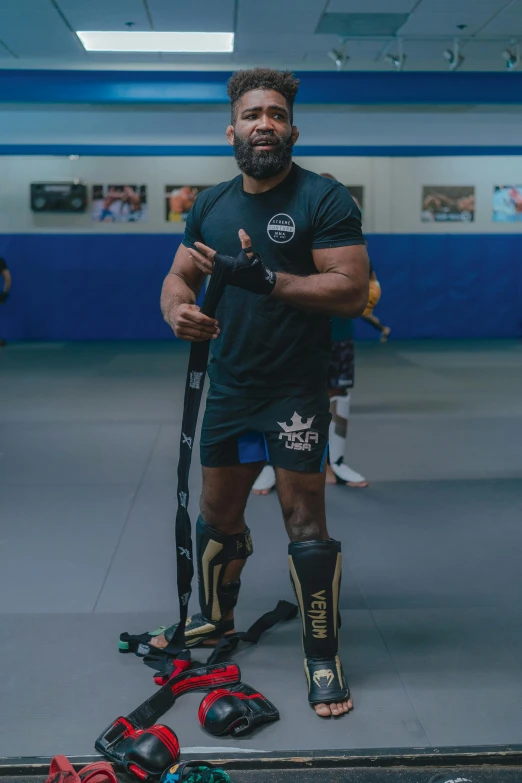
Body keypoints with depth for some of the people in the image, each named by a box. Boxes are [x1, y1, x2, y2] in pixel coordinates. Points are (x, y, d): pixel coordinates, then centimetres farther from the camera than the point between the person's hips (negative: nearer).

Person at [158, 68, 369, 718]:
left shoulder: (324, 200, -9)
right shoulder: (210, 205, 10)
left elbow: (351, 291, -18)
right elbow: (178, 277, 12)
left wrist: (265, 280, -27)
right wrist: (178, 308, -12)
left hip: (297, 390, -6)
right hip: (229, 388, 6)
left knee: (304, 520, -3)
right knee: (218, 515, 17)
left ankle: (323, 656, 13)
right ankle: (214, 619, 40)